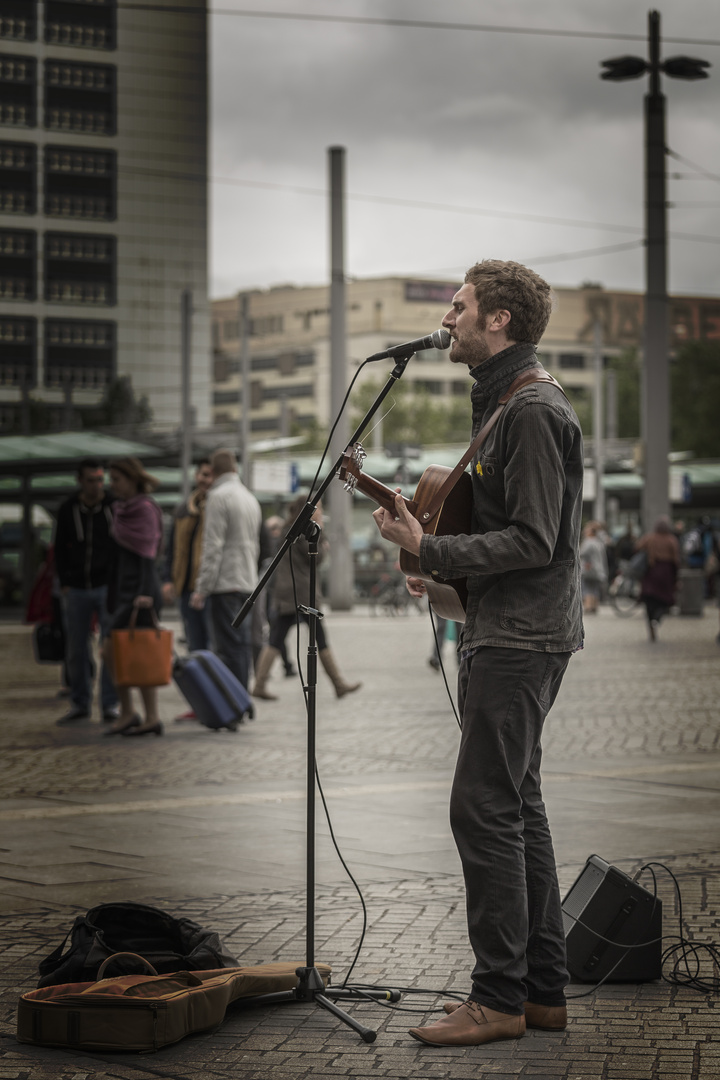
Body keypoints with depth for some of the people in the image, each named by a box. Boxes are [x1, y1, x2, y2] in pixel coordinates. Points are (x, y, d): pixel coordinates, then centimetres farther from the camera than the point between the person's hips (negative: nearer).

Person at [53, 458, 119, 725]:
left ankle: (110, 704, 3)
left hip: (108, 586, -2)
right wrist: (64, 583, 4)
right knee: (76, 650, 5)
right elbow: (60, 549, 11)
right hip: (76, 589, 2)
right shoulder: (68, 510, 3)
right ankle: (80, 704, 16)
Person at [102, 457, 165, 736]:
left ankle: (127, 713, -3)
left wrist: (145, 592, -23)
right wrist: (113, 597, 17)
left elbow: (147, 554, -16)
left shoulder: (145, 509, -9)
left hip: (139, 591, -9)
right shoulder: (121, 509, 16)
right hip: (125, 590, 9)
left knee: (112, 650, -9)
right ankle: (151, 718, 9)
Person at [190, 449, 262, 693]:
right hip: (248, 582, 8)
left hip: (226, 582, -8)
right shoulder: (250, 498, 17)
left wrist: (202, 588, -13)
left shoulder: (219, 496, -9)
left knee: (229, 646, -10)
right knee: (242, 642, 10)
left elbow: (213, 547, -14)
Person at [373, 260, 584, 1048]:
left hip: (519, 641, -11)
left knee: (483, 809, -9)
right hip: (504, 634, 11)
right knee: (517, 808, 12)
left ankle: (499, 998, -4)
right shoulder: (502, 403, 18)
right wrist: (444, 567, 14)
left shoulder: (533, 411, -15)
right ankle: (544, 990, 18)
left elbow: (532, 540, -21)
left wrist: (427, 550, -19)